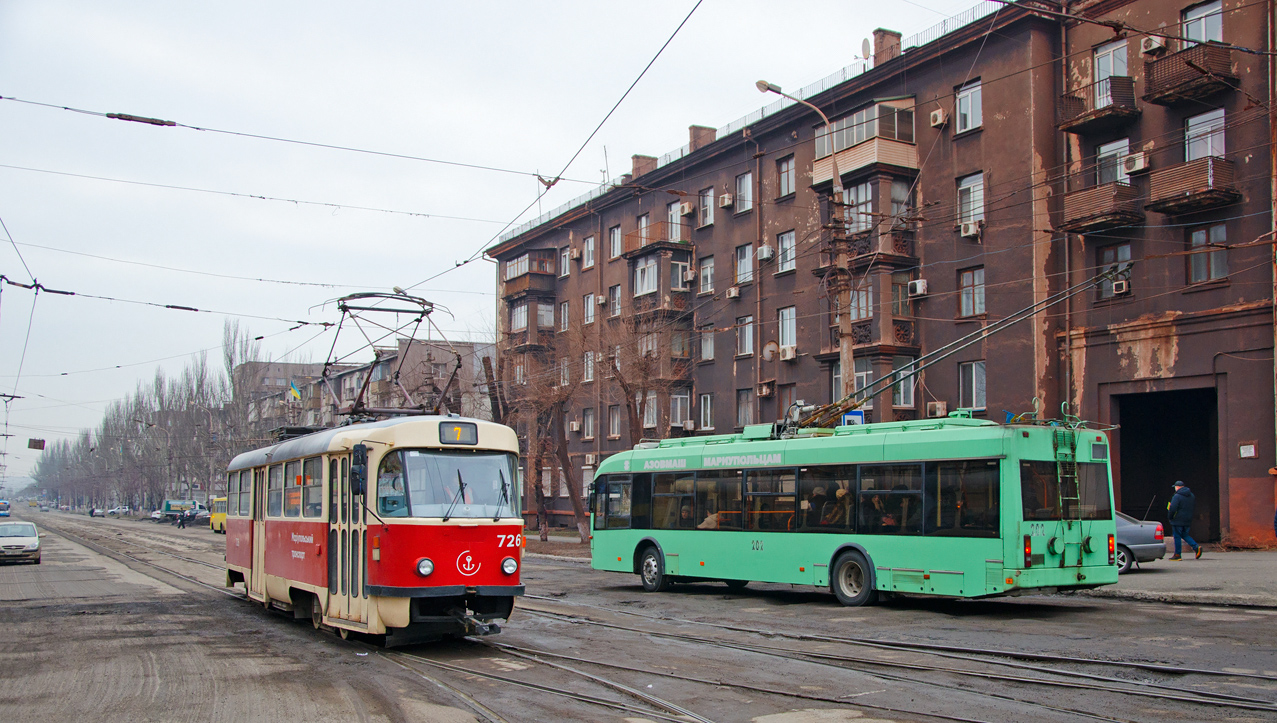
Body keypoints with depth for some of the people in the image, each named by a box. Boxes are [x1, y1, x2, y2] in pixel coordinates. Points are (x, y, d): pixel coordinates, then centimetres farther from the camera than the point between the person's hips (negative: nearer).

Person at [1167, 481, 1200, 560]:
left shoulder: (1177, 496, -17)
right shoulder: (1191, 495, 9)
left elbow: (1173, 509, -22)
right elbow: (1194, 507, 17)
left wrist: (1170, 517, -7)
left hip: (1178, 520, -7)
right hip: (1188, 520, 7)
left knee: (1177, 537, 1)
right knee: (1185, 535, 21)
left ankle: (1177, 555, 4)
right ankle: (1196, 547, 2)